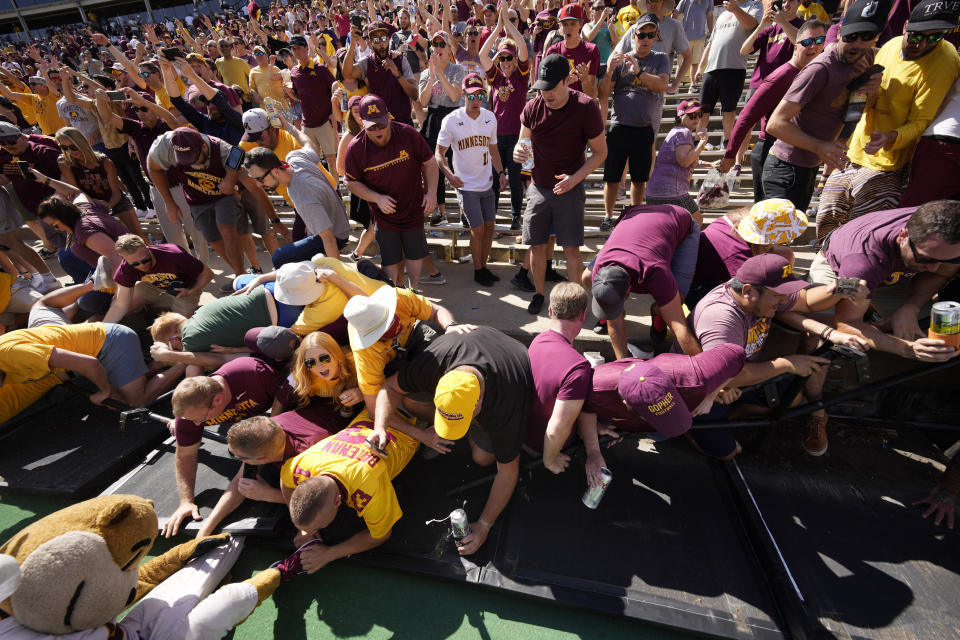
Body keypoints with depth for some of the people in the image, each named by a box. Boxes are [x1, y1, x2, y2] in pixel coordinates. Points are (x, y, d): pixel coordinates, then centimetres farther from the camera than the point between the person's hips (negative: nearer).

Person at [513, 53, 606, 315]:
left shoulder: (586, 107, -10)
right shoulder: (532, 108, -1)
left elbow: (600, 152, -5)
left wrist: (574, 178, -19)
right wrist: (518, 152, -14)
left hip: (570, 189, -3)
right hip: (538, 187, 3)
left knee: (571, 249, -3)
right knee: (537, 246, 5)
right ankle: (539, 293, 26)